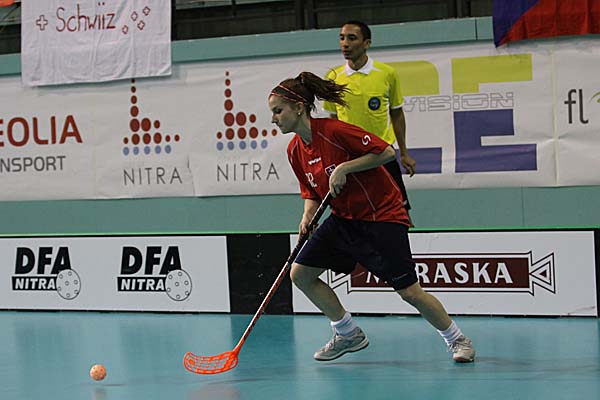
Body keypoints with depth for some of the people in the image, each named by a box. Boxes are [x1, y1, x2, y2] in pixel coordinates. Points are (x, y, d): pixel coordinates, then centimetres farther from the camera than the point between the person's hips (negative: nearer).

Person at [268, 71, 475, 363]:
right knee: (300, 273, 0)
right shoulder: (295, 150, 2)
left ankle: (457, 340, 11)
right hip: (343, 219, 8)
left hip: (382, 216, -8)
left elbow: (386, 152, -22)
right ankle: (348, 334, 15)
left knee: (408, 291, -11)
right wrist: (308, 216, -7)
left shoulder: (334, 131, -22)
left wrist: (344, 168, -25)